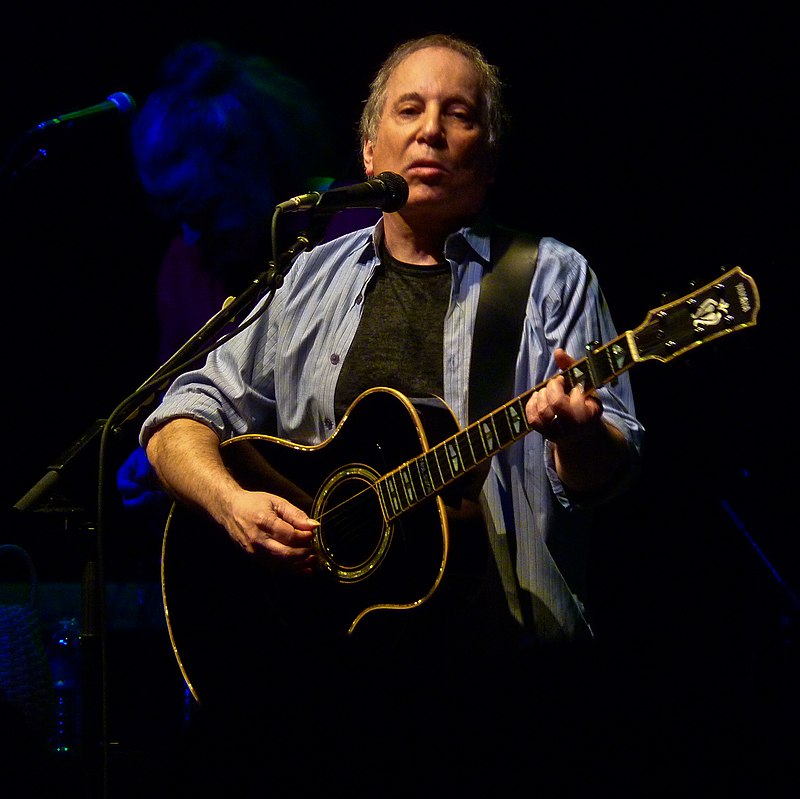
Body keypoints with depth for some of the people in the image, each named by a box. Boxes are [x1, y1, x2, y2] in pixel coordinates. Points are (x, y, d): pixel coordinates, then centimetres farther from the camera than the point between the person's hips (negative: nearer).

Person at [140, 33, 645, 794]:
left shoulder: (552, 279, 10)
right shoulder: (308, 280, 17)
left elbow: (610, 471, 3)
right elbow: (182, 420, 15)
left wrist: (578, 435, -21)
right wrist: (232, 504, -5)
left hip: (489, 655, -2)